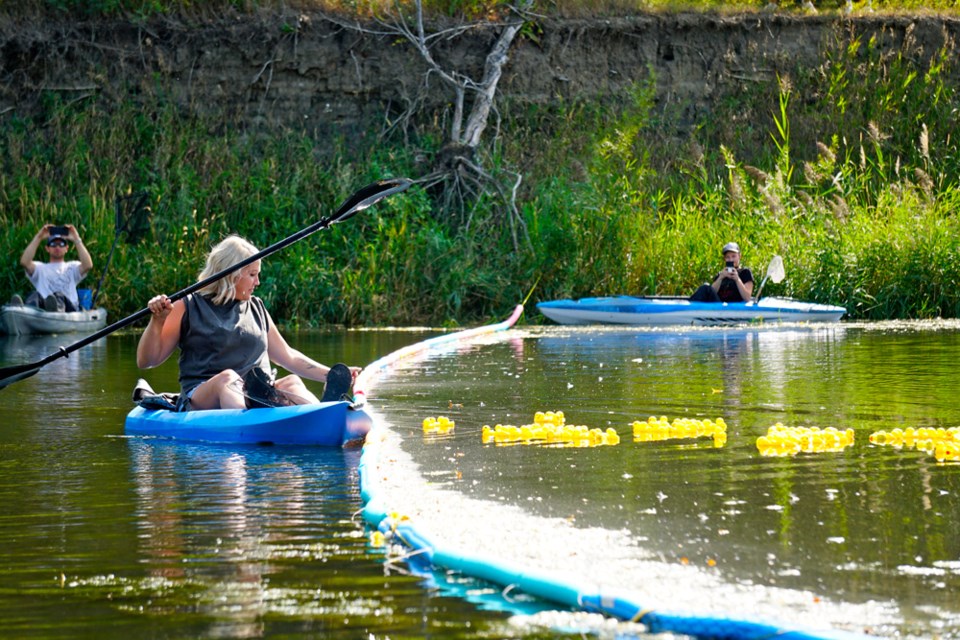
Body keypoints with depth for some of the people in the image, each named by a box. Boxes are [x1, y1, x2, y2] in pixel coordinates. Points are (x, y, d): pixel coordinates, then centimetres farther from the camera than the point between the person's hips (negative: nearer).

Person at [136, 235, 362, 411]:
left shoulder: (256, 308, 24)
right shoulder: (188, 308, 9)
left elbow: (287, 357, 29)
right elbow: (146, 361, 7)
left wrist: (331, 375, 19)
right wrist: (156, 322, -9)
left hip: (257, 399, 5)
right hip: (201, 399, -5)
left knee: (292, 383, -25)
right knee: (228, 378, -37)